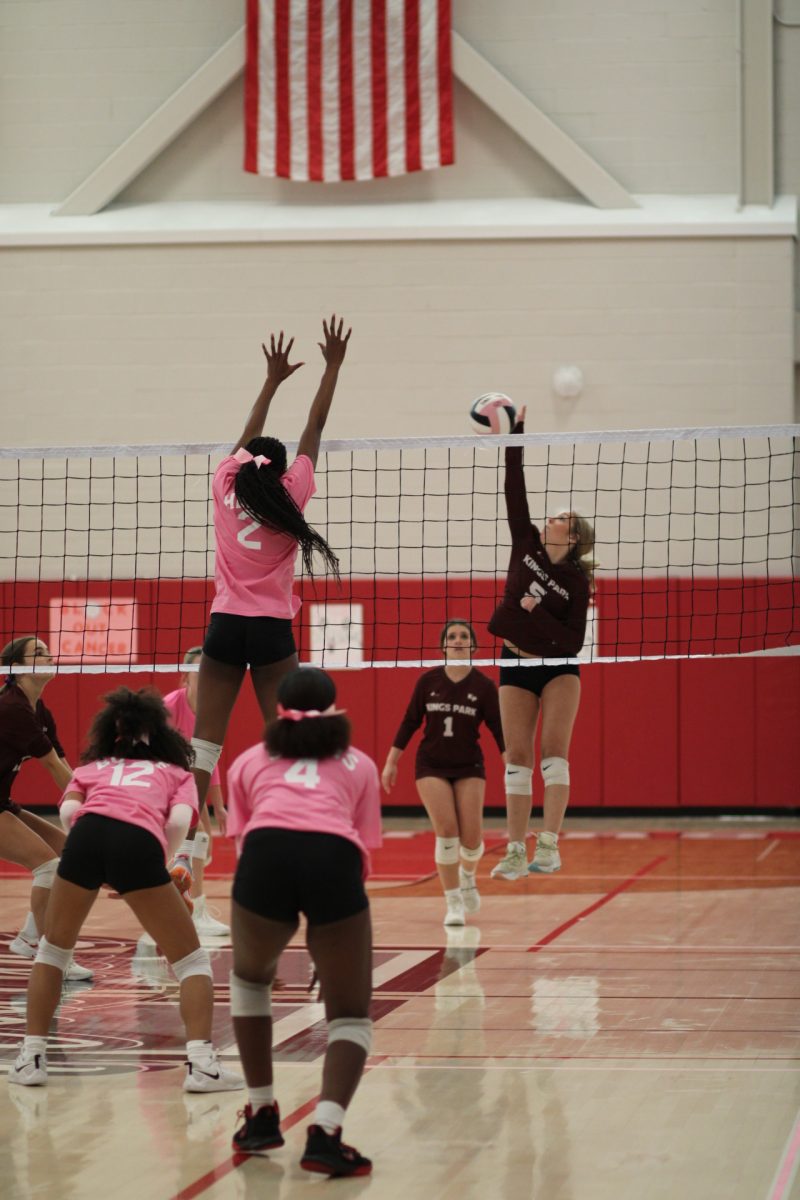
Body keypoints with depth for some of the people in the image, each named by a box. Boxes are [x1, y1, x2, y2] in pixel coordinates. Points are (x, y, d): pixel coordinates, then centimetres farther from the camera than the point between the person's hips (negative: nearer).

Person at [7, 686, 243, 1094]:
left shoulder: (90, 768, 35)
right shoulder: (177, 772, 33)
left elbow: (69, 811, 13)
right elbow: (178, 821, 11)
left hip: (88, 831, 1)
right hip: (139, 842, -1)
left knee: (53, 948, 25)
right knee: (191, 960, 11)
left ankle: (32, 1057, 21)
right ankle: (202, 1064, -4)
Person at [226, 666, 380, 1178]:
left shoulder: (251, 761, 31)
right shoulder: (359, 764, 31)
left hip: (266, 853, 1)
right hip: (334, 861, -1)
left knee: (250, 978, 32)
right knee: (351, 1017, 14)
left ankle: (262, 1115, 30)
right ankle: (326, 1132, -9)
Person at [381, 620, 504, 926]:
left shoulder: (484, 685, -6)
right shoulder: (428, 681, -2)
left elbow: (499, 730, -4)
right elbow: (410, 723, 5)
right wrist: (391, 762, 5)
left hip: (469, 767, 0)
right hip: (431, 766, 0)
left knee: (471, 837, -5)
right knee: (446, 830, -15)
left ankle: (467, 876, 32)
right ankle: (453, 903, -3)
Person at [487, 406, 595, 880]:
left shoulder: (576, 581, -10)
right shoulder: (527, 543, -1)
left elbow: (575, 640, -14)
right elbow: (515, 490, -6)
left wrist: (537, 614, -23)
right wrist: (516, 434, -11)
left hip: (558, 667, -4)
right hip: (516, 665, 4)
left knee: (554, 751, -17)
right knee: (517, 757, 0)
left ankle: (549, 845, -23)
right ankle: (516, 853, -1)